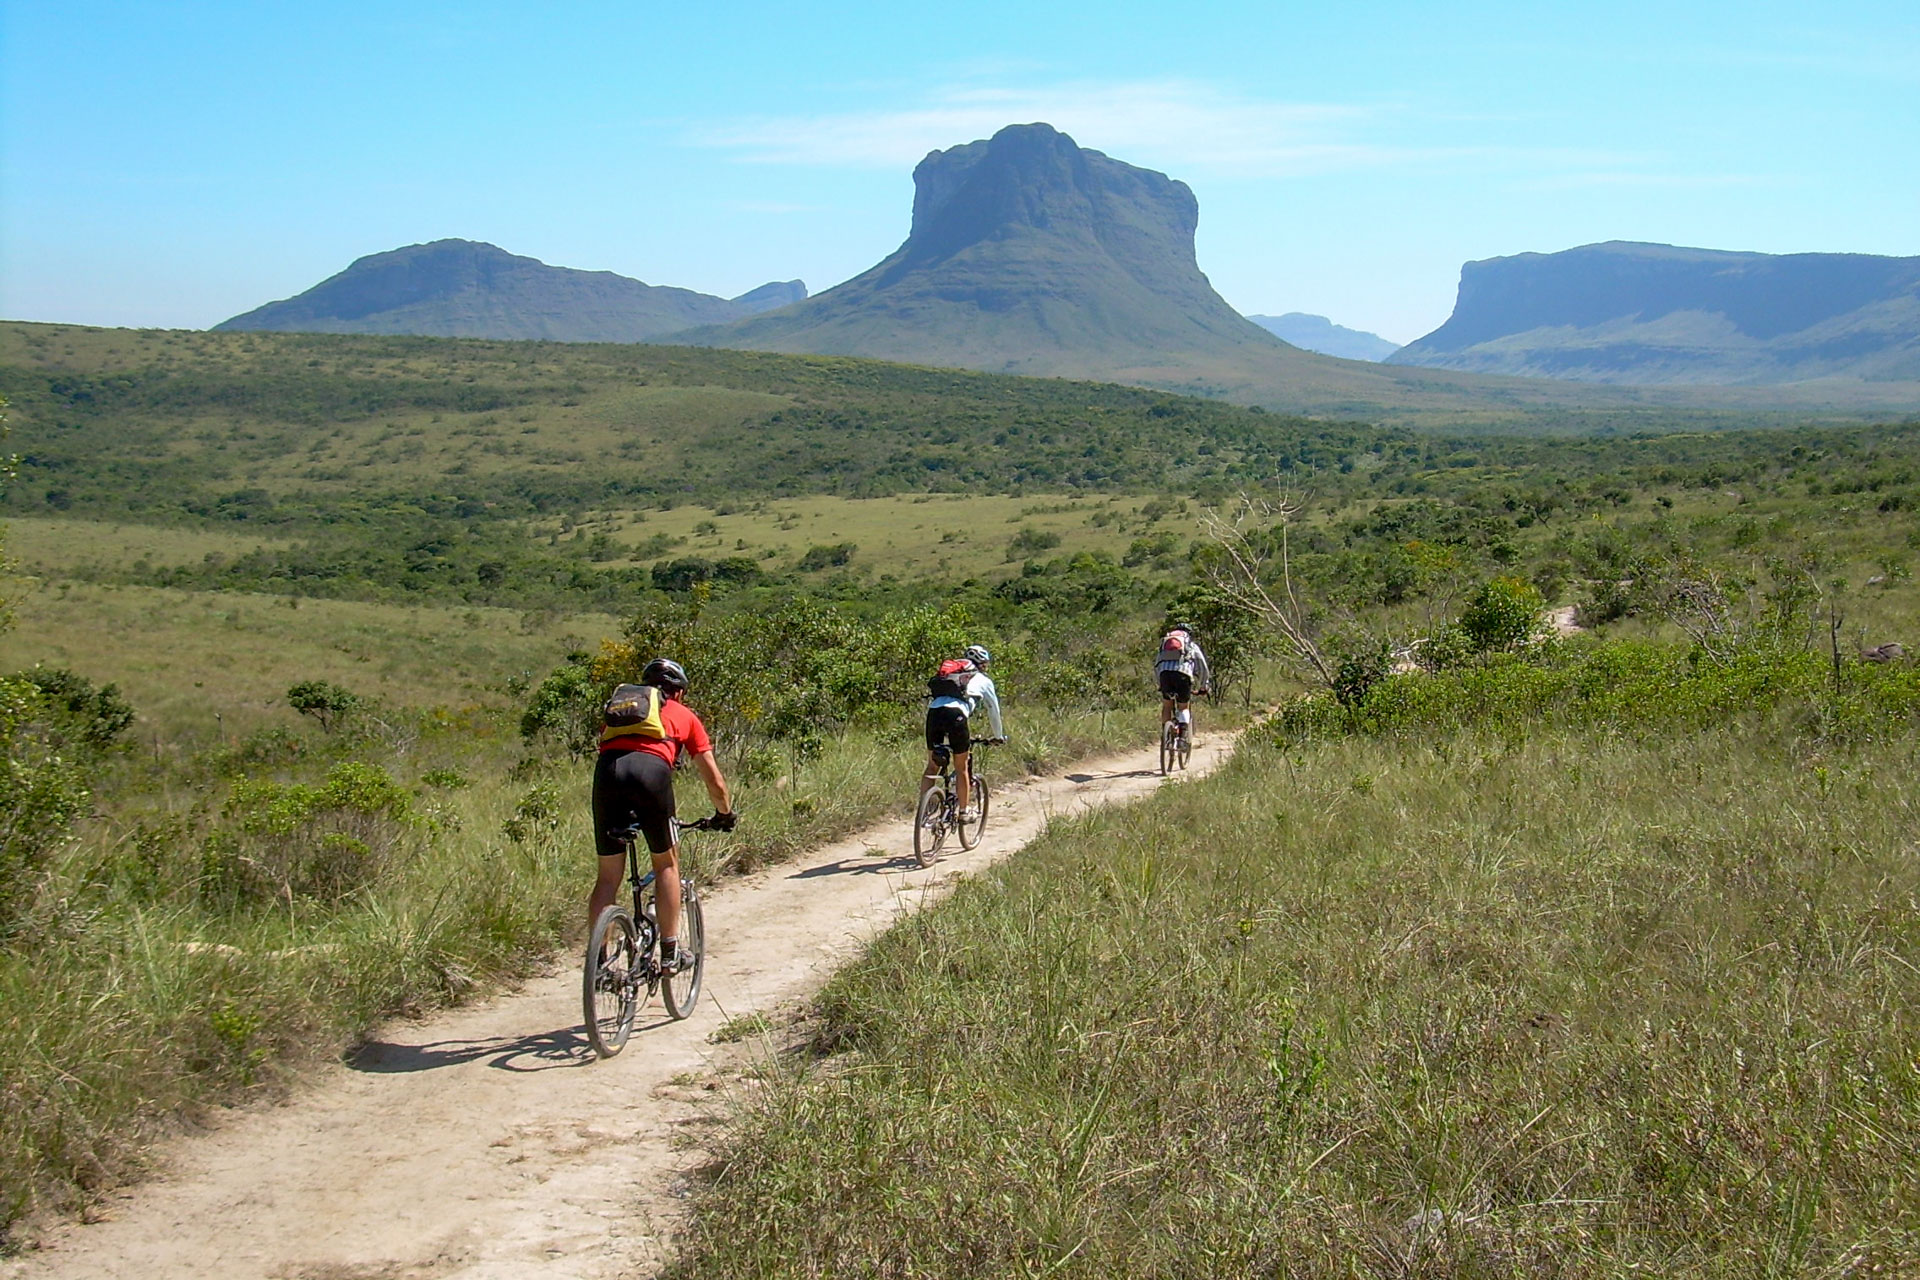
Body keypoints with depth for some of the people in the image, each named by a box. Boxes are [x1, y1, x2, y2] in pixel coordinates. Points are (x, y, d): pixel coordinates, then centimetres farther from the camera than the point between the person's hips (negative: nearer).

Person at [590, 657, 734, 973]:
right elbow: (714, 781, 29)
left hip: (607, 770, 2)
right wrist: (725, 813, 47)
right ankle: (670, 951, 15)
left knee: (609, 875, 12)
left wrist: (626, 812, 50)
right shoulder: (683, 715, 29)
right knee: (666, 863, 18)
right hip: (651, 770, -2)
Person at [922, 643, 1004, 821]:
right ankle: (964, 811, 16)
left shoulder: (950, 674, 36)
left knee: (932, 766, 12)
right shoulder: (983, 680, 22)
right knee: (962, 767, 9)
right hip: (956, 714, -4)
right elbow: (993, 710, 29)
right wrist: (999, 736, 44)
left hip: (933, 711, 4)